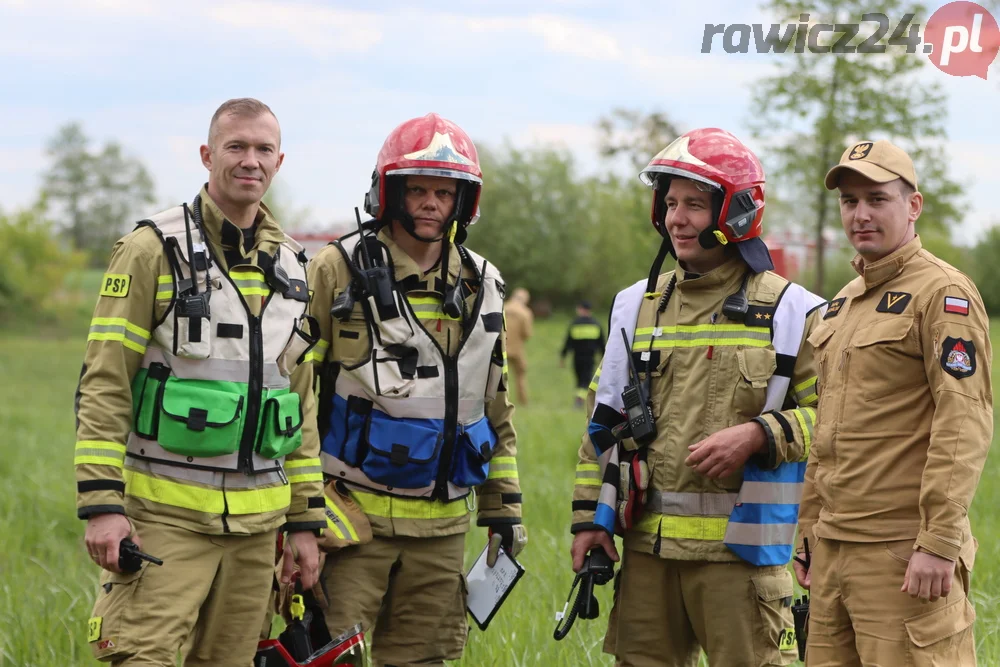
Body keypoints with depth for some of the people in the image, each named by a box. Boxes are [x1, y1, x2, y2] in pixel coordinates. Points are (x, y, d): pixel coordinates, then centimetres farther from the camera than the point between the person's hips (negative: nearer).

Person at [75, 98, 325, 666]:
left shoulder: (291, 267, 13)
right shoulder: (155, 250, -5)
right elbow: (104, 382, -8)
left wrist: (306, 520, 13)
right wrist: (102, 503, -15)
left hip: (257, 518, 5)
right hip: (166, 513, -5)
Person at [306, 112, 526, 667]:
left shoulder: (481, 286, 11)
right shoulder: (339, 271, -5)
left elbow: (496, 406, 20)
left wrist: (504, 506, 16)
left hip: (441, 524, 5)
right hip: (352, 512, -5)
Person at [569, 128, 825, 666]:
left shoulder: (790, 313, 0)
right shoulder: (637, 306, 13)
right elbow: (603, 420, 16)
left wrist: (758, 435, -18)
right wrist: (589, 517, 10)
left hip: (739, 547, -5)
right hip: (646, 546, 5)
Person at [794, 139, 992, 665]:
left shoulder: (942, 293, -8)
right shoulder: (843, 304, 19)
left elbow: (964, 424, -17)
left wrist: (940, 543, -22)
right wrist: (808, 534, 20)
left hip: (902, 554, -8)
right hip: (834, 549, 8)